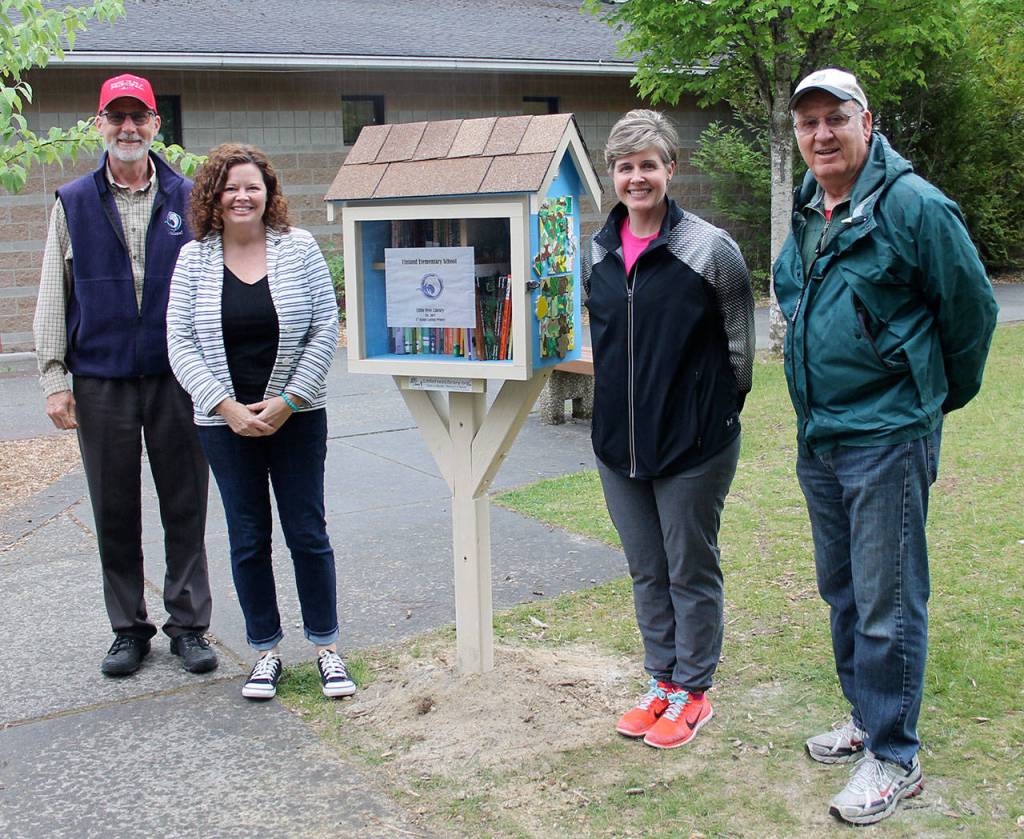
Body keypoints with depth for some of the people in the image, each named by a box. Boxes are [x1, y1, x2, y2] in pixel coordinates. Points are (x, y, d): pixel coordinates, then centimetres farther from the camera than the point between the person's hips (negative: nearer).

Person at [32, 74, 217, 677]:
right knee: (115, 513, 8)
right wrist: (54, 377, 0)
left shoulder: (188, 199, 6)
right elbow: (53, 297, 7)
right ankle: (129, 628, 21)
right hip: (100, 380, 1)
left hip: (177, 377, 0)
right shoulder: (73, 204, 7)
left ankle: (189, 625, 17)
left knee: (185, 509, 4)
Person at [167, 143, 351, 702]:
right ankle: (265, 651, 21)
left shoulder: (299, 248, -2)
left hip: (296, 419, -1)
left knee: (308, 533, 4)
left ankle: (326, 646, 18)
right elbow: (181, 343, -2)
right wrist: (228, 407, -12)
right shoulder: (194, 259, 1)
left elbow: (325, 330, -4)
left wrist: (286, 402, -11)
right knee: (247, 539, 8)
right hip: (225, 423, 1)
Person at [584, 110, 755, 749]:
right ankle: (662, 682, 31)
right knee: (646, 572, 16)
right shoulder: (597, 252, 5)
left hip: (694, 443, -5)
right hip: (618, 443, 6)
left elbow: (740, 338, -2)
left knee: (692, 571, 7)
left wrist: (721, 408, 1)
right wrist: (622, 397, 14)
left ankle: (692, 691, 22)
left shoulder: (710, 248, -10)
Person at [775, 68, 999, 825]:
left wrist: (944, 396, 6)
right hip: (818, 439, 8)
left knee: (887, 604, -1)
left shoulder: (912, 205, -13)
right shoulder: (807, 214, 11)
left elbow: (973, 308, -6)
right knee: (842, 591, 18)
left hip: (887, 437, -8)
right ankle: (867, 718, 34)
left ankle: (894, 756, 11)